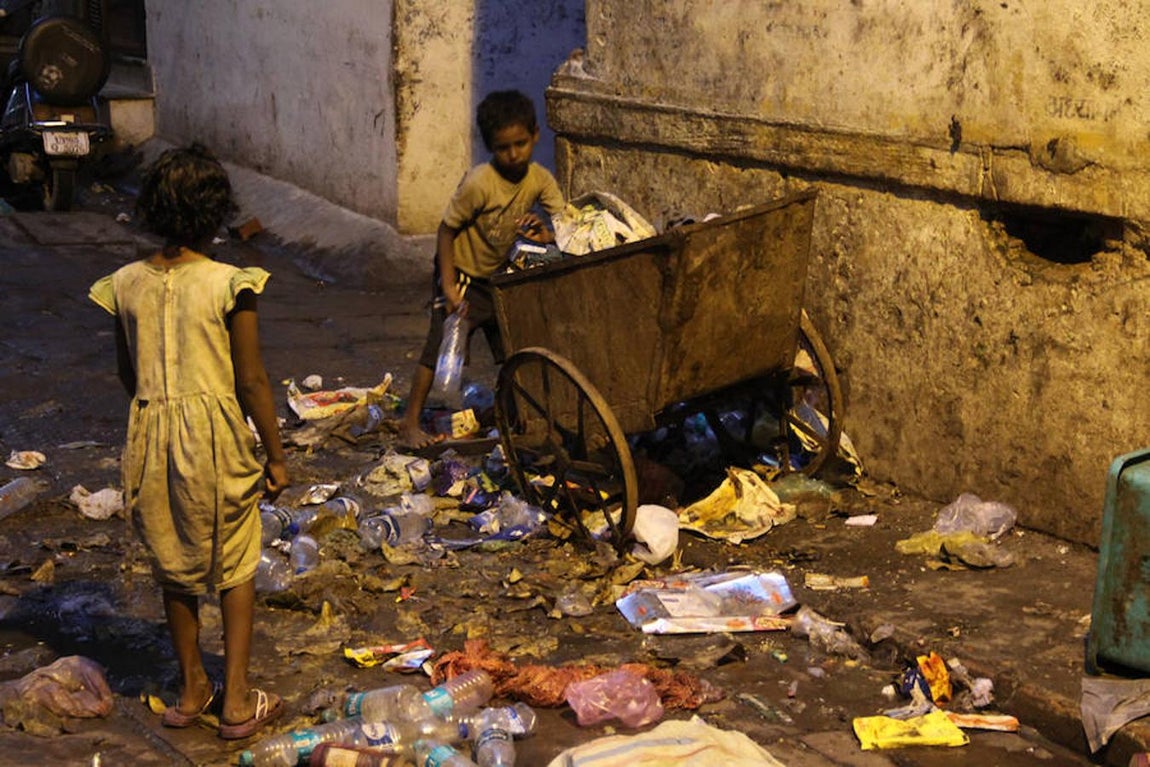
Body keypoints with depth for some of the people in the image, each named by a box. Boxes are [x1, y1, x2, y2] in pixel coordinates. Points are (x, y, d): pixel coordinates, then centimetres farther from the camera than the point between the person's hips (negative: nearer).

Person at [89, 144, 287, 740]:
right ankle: (236, 700, 16)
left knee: (174, 565, 20)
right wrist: (276, 456, -2)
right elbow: (252, 382, -12)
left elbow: (128, 374, 8)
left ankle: (192, 690, 32)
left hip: (150, 434, 4)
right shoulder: (229, 286, -16)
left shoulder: (125, 284, -2)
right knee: (235, 568, 13)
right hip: (215, 434, -4)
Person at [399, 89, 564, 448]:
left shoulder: (539, 179, -11)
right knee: (440, 347, -7)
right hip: (463, 273, -6)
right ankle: (411, 420, 2)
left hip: (501, 275, 6)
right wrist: (449, 287, -23)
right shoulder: (479, 182, -27)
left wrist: (547, 235, -31)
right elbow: (446, 230, -20)